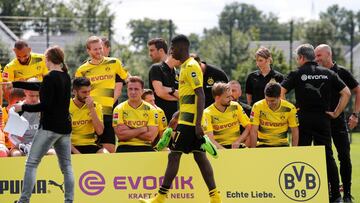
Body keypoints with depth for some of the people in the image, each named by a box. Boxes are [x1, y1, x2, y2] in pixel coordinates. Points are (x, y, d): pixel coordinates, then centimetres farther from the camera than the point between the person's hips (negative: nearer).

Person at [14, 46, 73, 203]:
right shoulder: (66, 77, 11)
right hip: (65, 126, 8)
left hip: (50, 126, -8)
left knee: (31, 163, -4)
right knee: (66, 166, 8)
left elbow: (45, 105, -19)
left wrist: (23, 107, -9)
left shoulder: (50, 78, -13)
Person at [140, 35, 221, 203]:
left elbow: (200, 96, -19)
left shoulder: (191, 66, -13)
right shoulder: (186, 66, 18)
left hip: (188, 121, -10)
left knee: (174, 155, -7)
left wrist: (198, 124, -24)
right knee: (199, 156, 7)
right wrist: (176, 118, 28)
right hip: (191, 121, 10)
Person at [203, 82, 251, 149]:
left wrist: (238, 141, -12)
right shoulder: (208, 113, -6)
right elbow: (210, 139, -14)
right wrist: (224, 150, -27)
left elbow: (249, 127, 4)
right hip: (218, 147, -1)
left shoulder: (236, 107, 3)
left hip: (236, 146, 1)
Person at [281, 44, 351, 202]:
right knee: (327, 156, 5)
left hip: (303, 119, -2)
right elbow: (346, 93, 4)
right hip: (323, 118, 2)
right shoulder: (328, 73, 6)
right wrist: (336, 112, 7)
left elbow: (280, 92, -10)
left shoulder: (297, 74, -1)